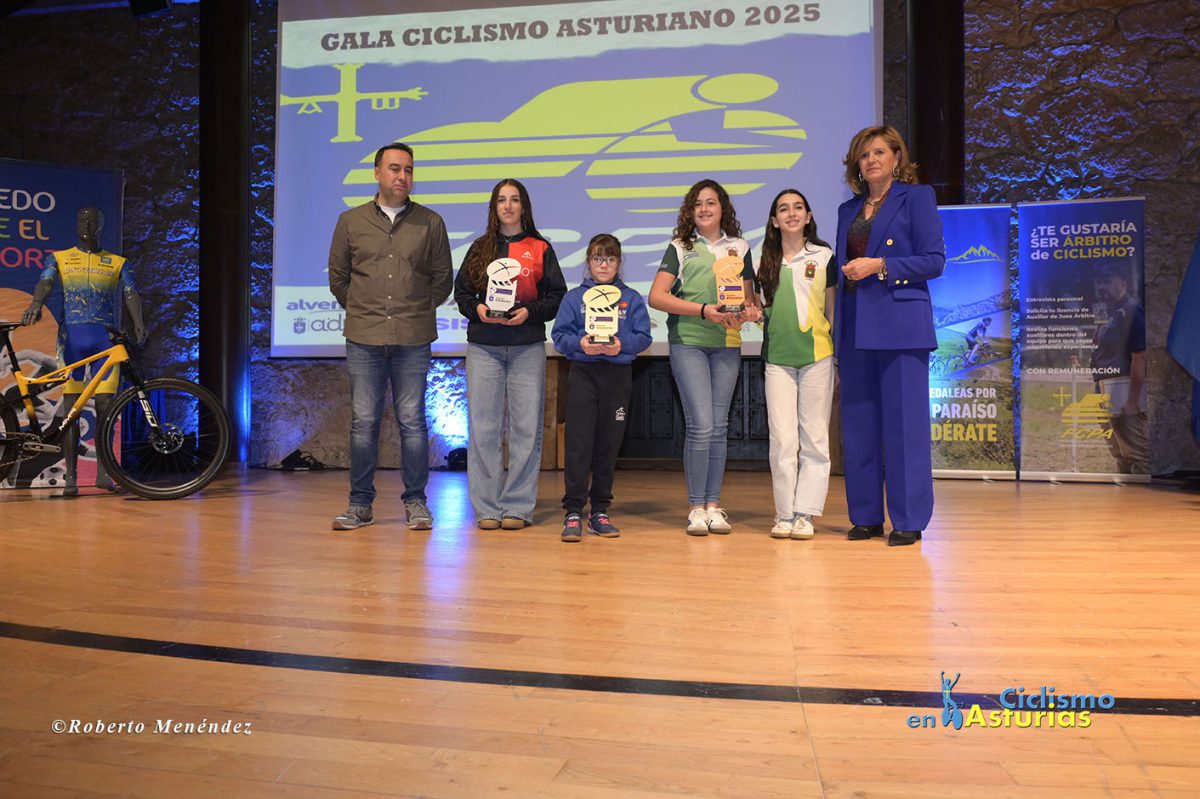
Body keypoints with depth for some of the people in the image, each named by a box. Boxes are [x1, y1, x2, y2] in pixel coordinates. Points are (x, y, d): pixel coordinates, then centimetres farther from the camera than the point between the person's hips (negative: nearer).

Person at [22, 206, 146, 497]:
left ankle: (103, 471, 3)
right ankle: (70, 475, 0)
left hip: (106, 336, 0)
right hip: (71, 334, 0)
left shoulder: (118, 263, 15)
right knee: (70, 406, -3)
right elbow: (45, 282, -4)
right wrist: (36, 304, -27)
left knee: (105, 405, -4)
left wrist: (138, 324, -20)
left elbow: (130, 294, 0)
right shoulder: (60, 258, 15)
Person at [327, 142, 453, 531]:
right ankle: (361, 502, 14)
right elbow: (337, 277, 17)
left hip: (413, 339, -1)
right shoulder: (351, 221, 9)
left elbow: (442, 279, 13)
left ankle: (415, 501, 13)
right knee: (363, 422, 4)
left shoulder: (430, 223, 7)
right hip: (363, 339, 1)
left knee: (412, 422, 2)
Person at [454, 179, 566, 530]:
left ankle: (518, 506, 6)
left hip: (528, 348, -1)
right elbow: (461, 292, 13)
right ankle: (486, 507, 6)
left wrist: (529, 312, -11)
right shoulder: (480, 248, 14)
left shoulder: (540, 248, 9)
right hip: (484, 347, 1)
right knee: (483, 427, -1)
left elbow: (557, 296, 5)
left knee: (526, 428, -1)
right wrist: (477, 310, -7)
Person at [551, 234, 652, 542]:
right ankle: (573, 511, -2)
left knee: (608, 445, 7)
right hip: (583, 374, -1)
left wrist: (622, 345, -16)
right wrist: (580, 344, -17)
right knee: (578, 444, -7)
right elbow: (560, 335, 2)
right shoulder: (574, 297, 8)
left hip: (618, 375, 2)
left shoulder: (631, 299, 11)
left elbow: (643, 337, 3)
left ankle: (600, 511, 17)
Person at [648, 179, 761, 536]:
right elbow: (656, 296, -3)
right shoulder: (680, 247, 6)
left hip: (727, 344, 3)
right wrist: (704, 310, -14)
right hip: (688, 342, -3)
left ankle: (714, 505, 13)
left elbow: (748, 297, 17)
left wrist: (749, 312, -8)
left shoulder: (739, 247, 14)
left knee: (719, 427, 4)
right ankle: (696, 507, 1)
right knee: (700, 425, -10)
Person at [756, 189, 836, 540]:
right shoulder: (766, 261, 12)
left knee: (814, 438, 1)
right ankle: (784, 514, 7)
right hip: (777, 357, 2)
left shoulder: (824, 256, 6)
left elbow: (832, 308, 8)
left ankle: (805, 514, 7)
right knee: (782, 439, -1)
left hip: (817, 355, -1)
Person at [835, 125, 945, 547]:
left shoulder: (916, 197, 2)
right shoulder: (848, 209, 19)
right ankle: (866, 516, 16)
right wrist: (836, 323, 11)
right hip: (855, 328, 6)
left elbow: (934, 260, -5)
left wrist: (880, 266, -14)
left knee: (903, 423, -4)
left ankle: (908, 521, 5)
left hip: (900, 325, -6)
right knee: (859, 425, 7)